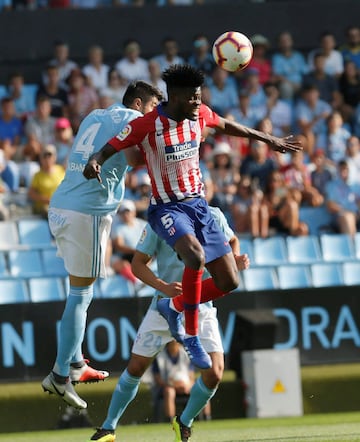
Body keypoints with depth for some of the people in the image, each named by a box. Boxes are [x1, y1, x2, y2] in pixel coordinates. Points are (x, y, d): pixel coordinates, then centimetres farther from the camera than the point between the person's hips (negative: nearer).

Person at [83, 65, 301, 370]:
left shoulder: (200, 115, -1)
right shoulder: (147, 125, -18)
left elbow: (227, 126, 20)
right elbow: (109, 148, -14)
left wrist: (269, 140, 30)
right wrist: (95, 162, -39)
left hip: (199, 204, 7)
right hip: (167, 208, -6)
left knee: (229, 281, -1)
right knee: (195, 255, -37)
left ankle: (173, 307, 24)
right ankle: (191, 337, -20)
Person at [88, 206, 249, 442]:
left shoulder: (213, 216, -5)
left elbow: (232, 241, 16)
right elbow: (138, 263, -8)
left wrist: (236, 260, -6)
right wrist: (163, 287, -24)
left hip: (202, 306, 2)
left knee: (214, 374, -12)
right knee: (136, 367, 2)